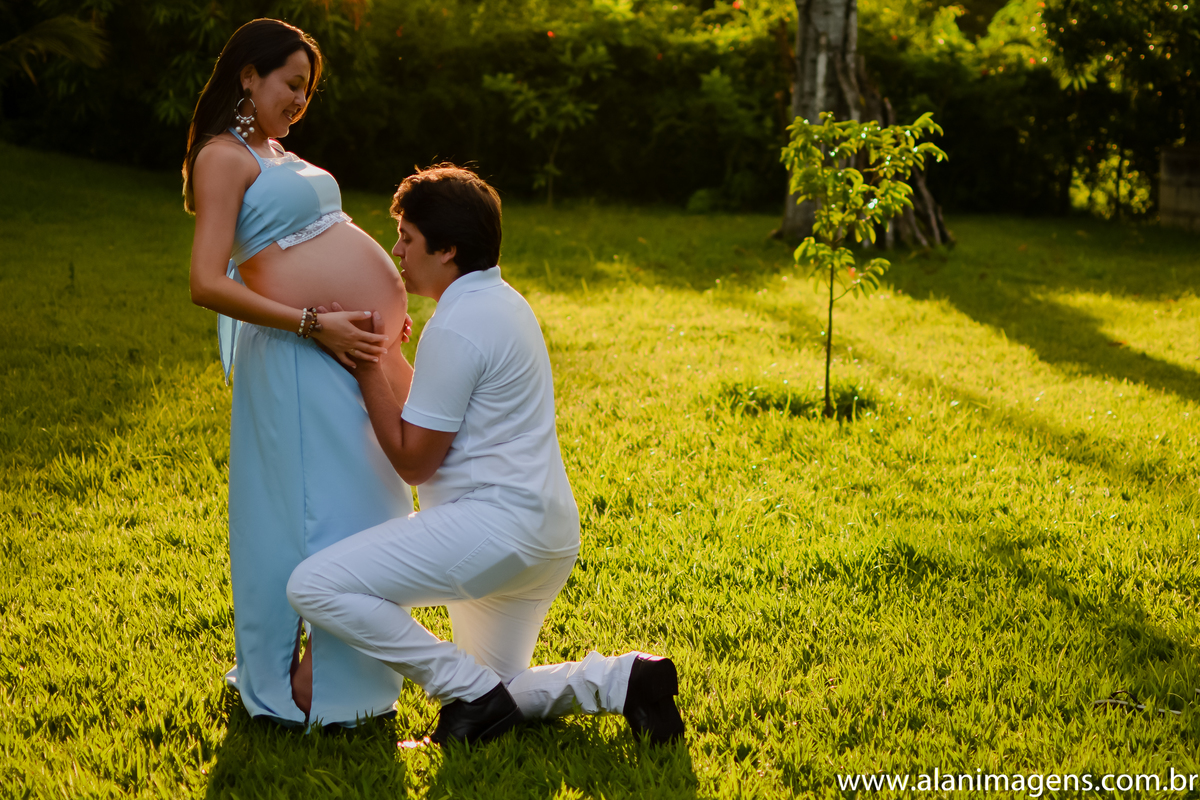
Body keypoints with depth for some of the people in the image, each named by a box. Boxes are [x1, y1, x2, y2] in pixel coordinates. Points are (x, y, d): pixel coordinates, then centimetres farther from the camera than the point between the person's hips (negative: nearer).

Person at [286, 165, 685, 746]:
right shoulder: (502, 301, 16)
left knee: (314, 587, -17)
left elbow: (413, 461, -12)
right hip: (549, 537, 11)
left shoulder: (455, 328, -15)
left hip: (496, 523, -11)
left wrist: (367, 368, -8)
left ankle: (472, 693, -11)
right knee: (492, 697, 22)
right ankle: (622, 678, 7)